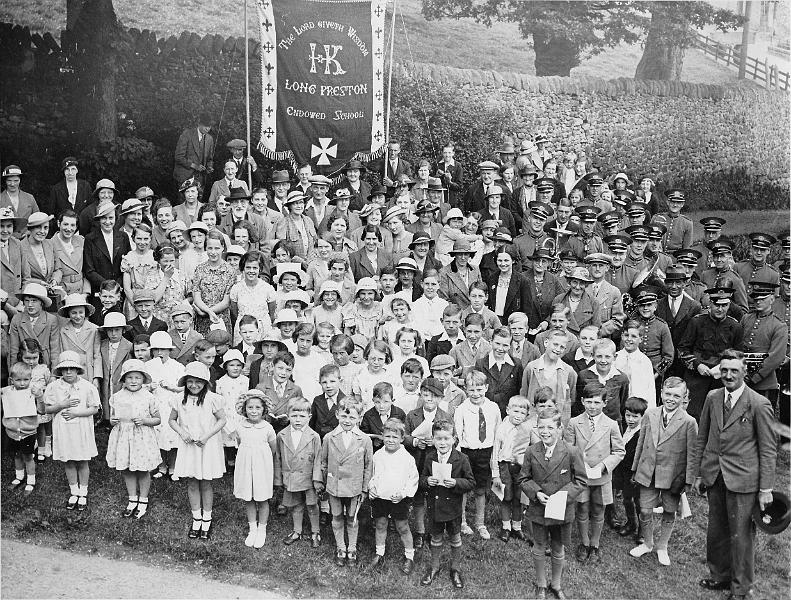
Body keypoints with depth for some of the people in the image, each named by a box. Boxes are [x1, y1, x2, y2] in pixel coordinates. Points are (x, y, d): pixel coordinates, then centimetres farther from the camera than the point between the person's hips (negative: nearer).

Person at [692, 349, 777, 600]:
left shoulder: (759, 404, -11)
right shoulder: (712, 398, 4)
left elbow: (768, 450, -7)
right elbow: (702, 438, 10)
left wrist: (766, 489, -7)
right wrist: (697, 474, 10)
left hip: (742, 480, -5)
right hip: (714, 476, 5)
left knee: (741, 536, 6)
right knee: (716, 531, 16)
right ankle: (719, 576, 36)